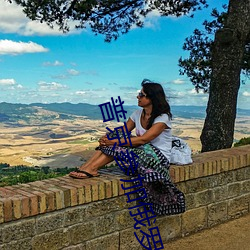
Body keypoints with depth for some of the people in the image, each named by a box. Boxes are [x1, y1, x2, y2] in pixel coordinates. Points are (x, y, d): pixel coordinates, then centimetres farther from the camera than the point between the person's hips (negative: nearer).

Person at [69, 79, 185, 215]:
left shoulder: (162, 117, -16)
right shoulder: (138, 114, 7)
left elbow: (143, 139, -26)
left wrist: (113, 142, -29)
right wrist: (107, 138, -21)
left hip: (159, 158, -6)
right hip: (142, 153, 7)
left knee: (117, 148, -28)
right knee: (112, 137, -16)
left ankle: (91, 168, -24)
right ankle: (85, 168, -27)